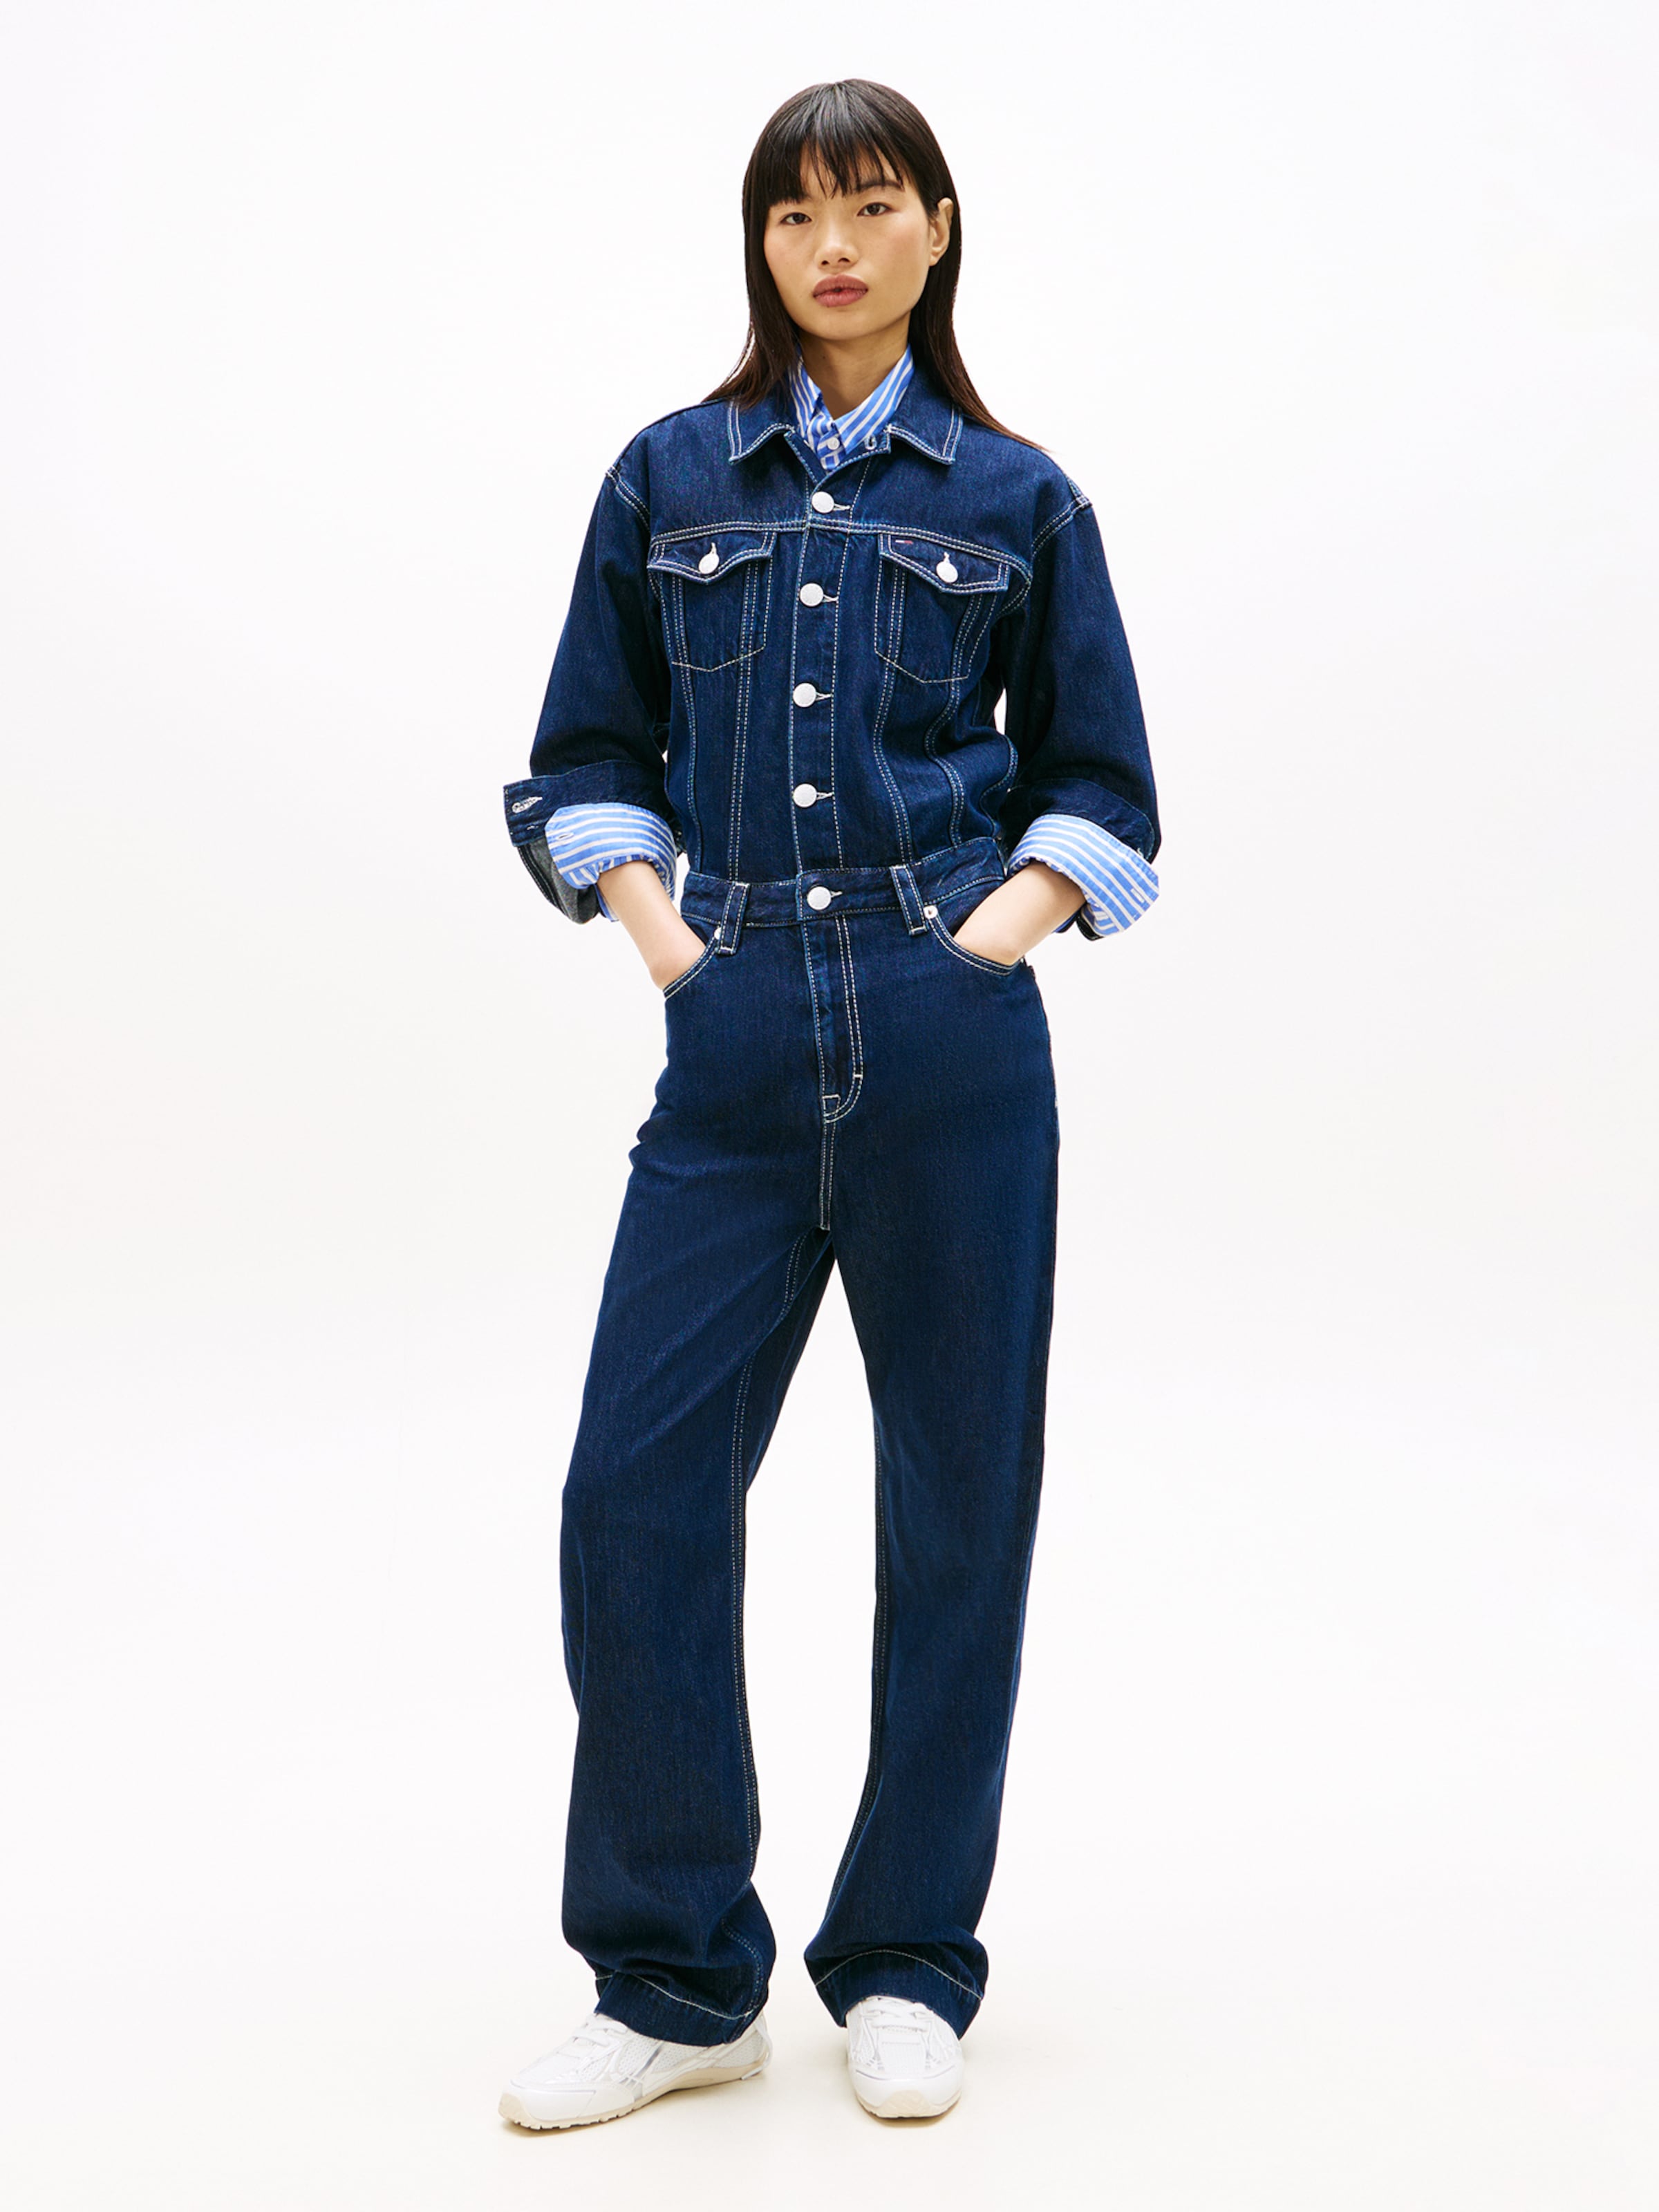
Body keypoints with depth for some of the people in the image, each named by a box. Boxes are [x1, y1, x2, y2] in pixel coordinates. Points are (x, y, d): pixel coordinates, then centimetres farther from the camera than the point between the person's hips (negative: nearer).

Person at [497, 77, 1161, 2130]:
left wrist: (997, 929, -4)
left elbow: (1099, 785, 12)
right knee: (638, 1482, -5)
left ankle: (907, 1971, 19)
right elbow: (586, 756, 14)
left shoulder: (1015, 498, 9)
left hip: (954, 1041, -1)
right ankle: (677, 1983, 11)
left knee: (958, 1496, 4)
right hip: (736, 1049, 1)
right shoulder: (669, 478, 12)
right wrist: (659, 936, 0)